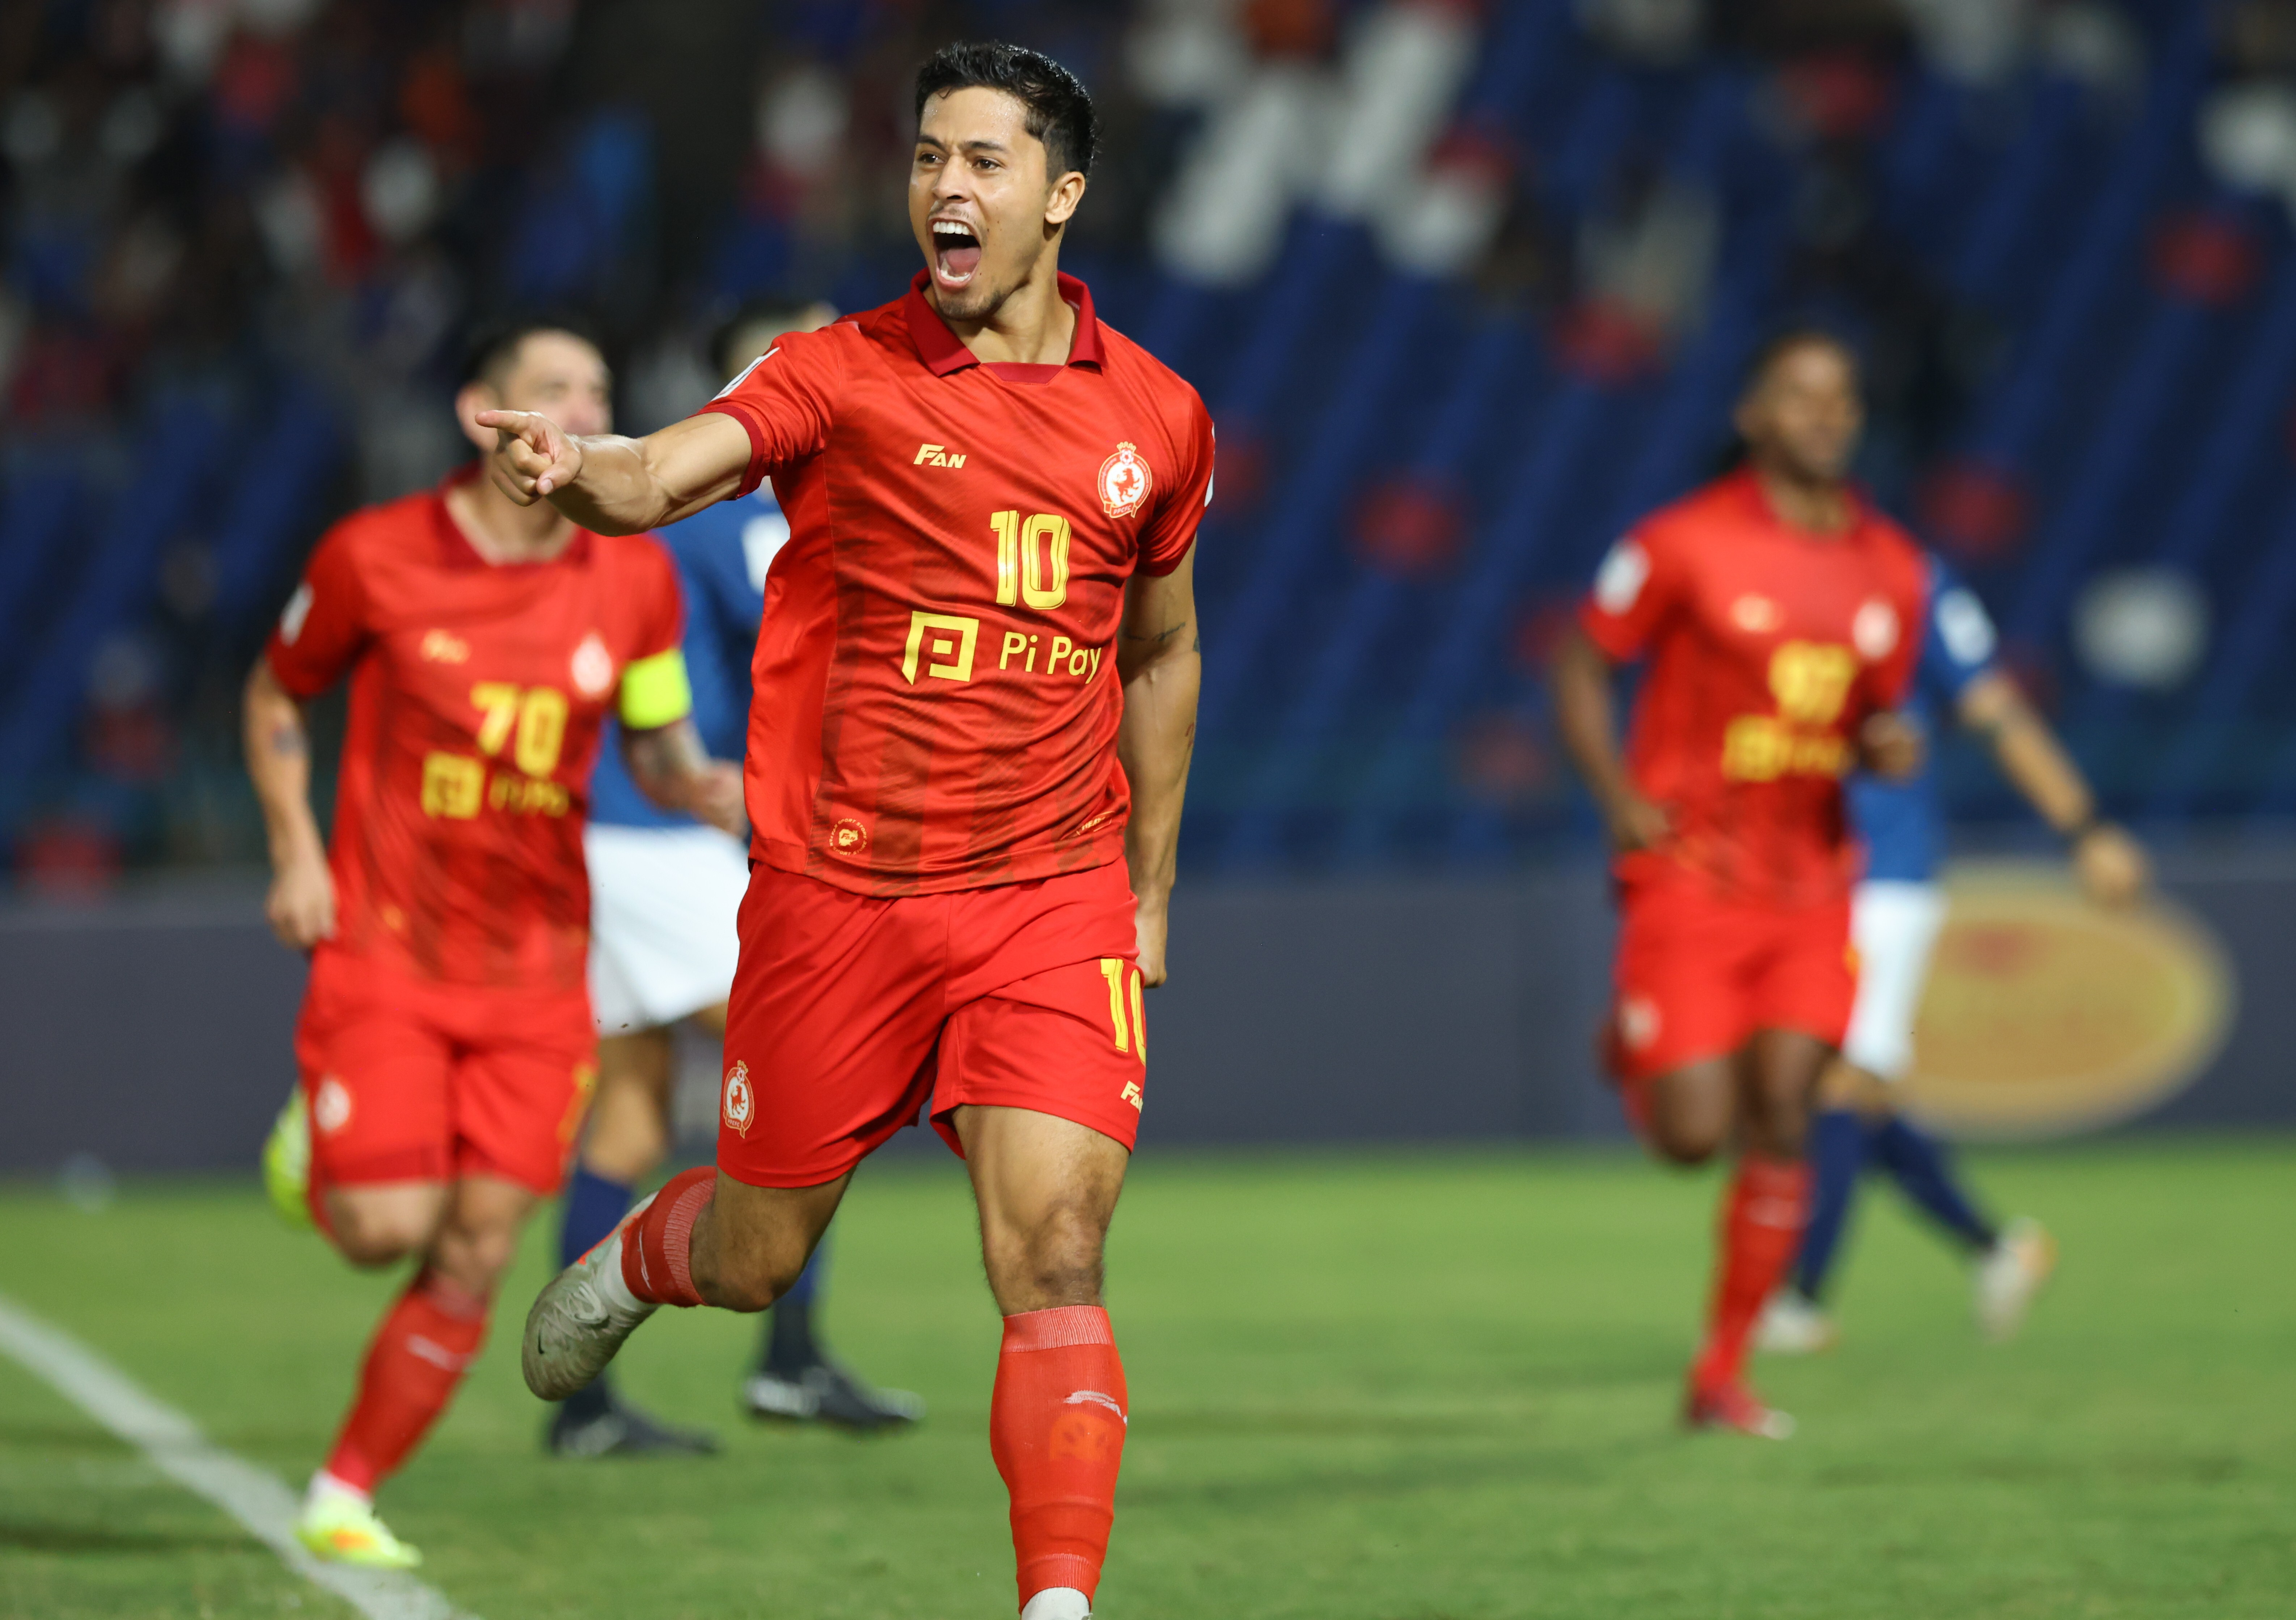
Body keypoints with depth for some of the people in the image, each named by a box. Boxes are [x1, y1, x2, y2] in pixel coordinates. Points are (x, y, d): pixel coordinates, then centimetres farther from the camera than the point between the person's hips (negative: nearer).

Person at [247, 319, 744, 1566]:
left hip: (536, 968, 3)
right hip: (383, 948, -3)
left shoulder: (634, 580, 0)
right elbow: (277, 692, 7)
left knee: (472, 1264, -2)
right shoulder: (374, 558, -8)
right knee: (387, 1228, -13)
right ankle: (314, 1152, 24)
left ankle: (345, 1499, 13)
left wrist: (701, 788, -11)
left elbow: (656, 742, 12)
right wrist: (295, 851, -4)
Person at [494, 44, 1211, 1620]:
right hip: (833, 896, -1)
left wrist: (1148, 896, 22)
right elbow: (660, 477, -22)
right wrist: (575, 467, -45)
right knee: (756, 1260, 13)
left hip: (1053, 899, 1)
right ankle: (634, 1259, 48)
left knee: (1054, 1262, -15)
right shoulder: (841, 374, -5)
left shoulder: (1156, 419, 6)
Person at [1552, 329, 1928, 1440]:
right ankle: (1633, 1048, 29)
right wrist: (1622, 800, -12)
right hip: (1691, 879, -4)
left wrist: (1887, 749, -5)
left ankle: (1722, 1375, 6)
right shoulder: (1685, 544, -9)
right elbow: (1581, 667, 0)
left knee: (1780, 1124, -5)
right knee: (1694, 1137, -9)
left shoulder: (1891, 572, 6)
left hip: (1809, 881, 4)